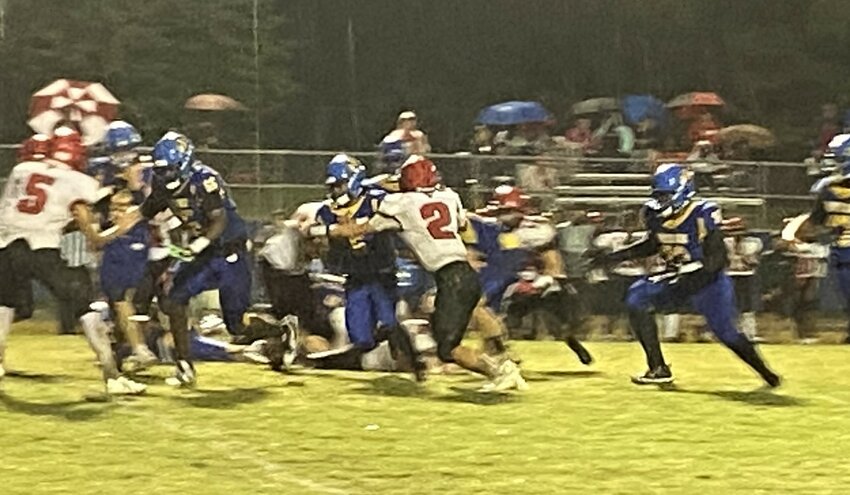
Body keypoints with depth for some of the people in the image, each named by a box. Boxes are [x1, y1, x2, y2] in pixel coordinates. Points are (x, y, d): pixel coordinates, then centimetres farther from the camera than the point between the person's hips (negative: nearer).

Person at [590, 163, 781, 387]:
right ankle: (658, 369, -9)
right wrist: (615, 256, 5)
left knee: (724, 331, -10)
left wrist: (694, 281, -38)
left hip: (708, 278, -6)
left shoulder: (702, 215, -25)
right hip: (678, 277, 6)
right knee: (637, 298, -11)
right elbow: (652, 245, 12)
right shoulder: (656, 216, -6)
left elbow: (716, 257, -26)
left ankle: (766, 373, 13)